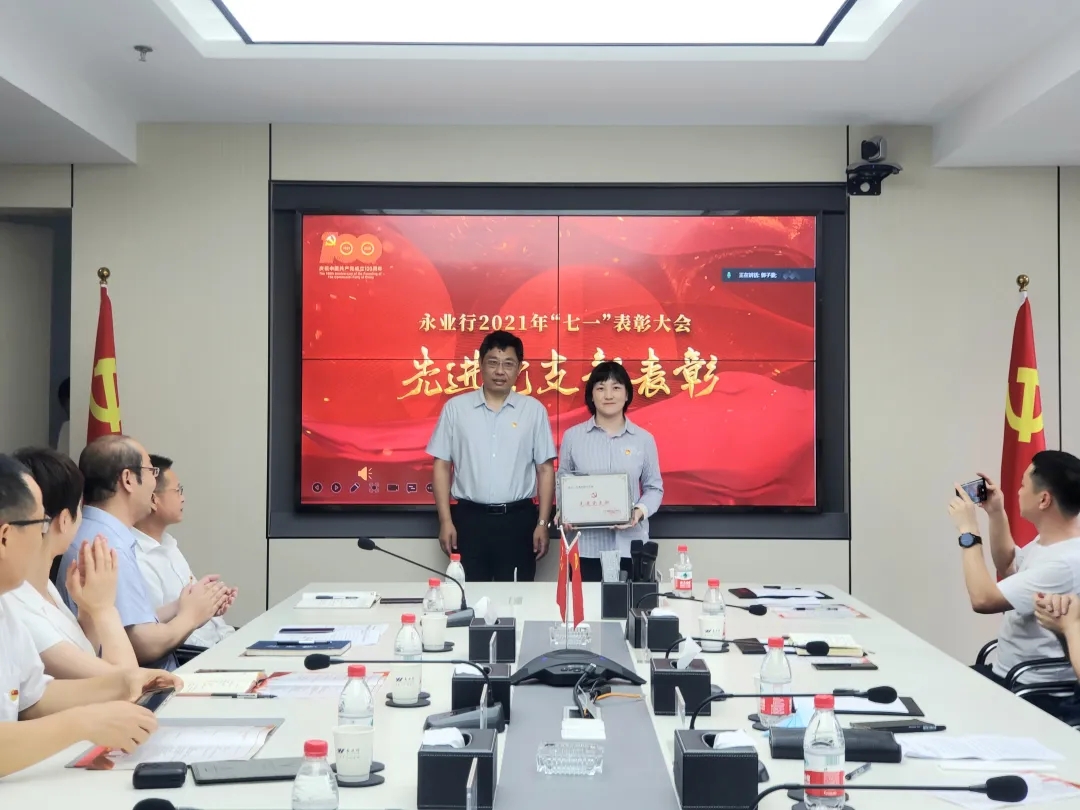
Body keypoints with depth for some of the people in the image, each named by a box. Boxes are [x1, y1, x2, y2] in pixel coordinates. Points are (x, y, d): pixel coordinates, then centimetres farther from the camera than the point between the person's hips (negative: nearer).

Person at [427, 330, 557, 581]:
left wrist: (542, 523, -1)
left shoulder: (534, 410, 3)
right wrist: (445, 520, -3)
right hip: (469, 517, 0)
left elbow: (545, 469, 4)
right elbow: (442, 466, 4)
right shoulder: (455, 408, 2)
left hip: (518, 519, 0)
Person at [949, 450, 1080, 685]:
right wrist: (996, 515, 9)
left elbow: (983, 599, -28)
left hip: (1033, 689, -9)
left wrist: (969, 531, -18)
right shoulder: (1048, 540, 4)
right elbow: (1007, 568, 23)